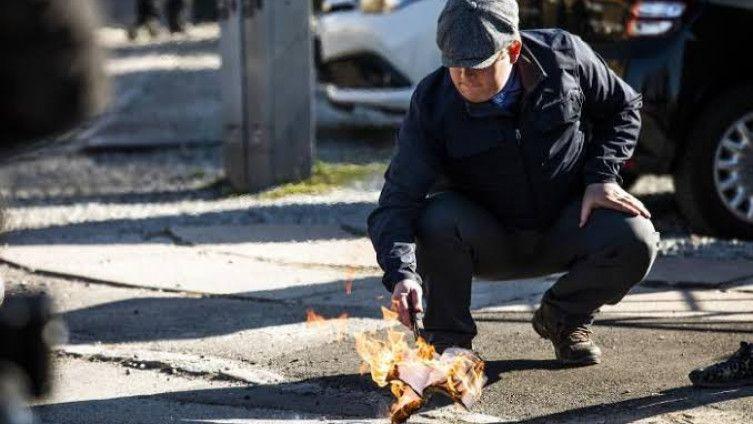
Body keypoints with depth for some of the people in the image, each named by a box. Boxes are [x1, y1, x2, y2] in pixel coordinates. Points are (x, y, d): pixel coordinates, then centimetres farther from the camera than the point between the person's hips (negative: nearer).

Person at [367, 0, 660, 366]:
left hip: (566, 229, 2)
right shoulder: (432, 103, -19)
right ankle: (448, 337, -9)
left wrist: (601, 176, -11)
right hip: (488, 244, -2)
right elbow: (397, 201, -25)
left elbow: (623, 109, 4)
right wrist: (402, 274, -43)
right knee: (437, 218, -34)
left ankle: (564, 317, 5)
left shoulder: (564, 55, -15)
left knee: (636, 240, -27)